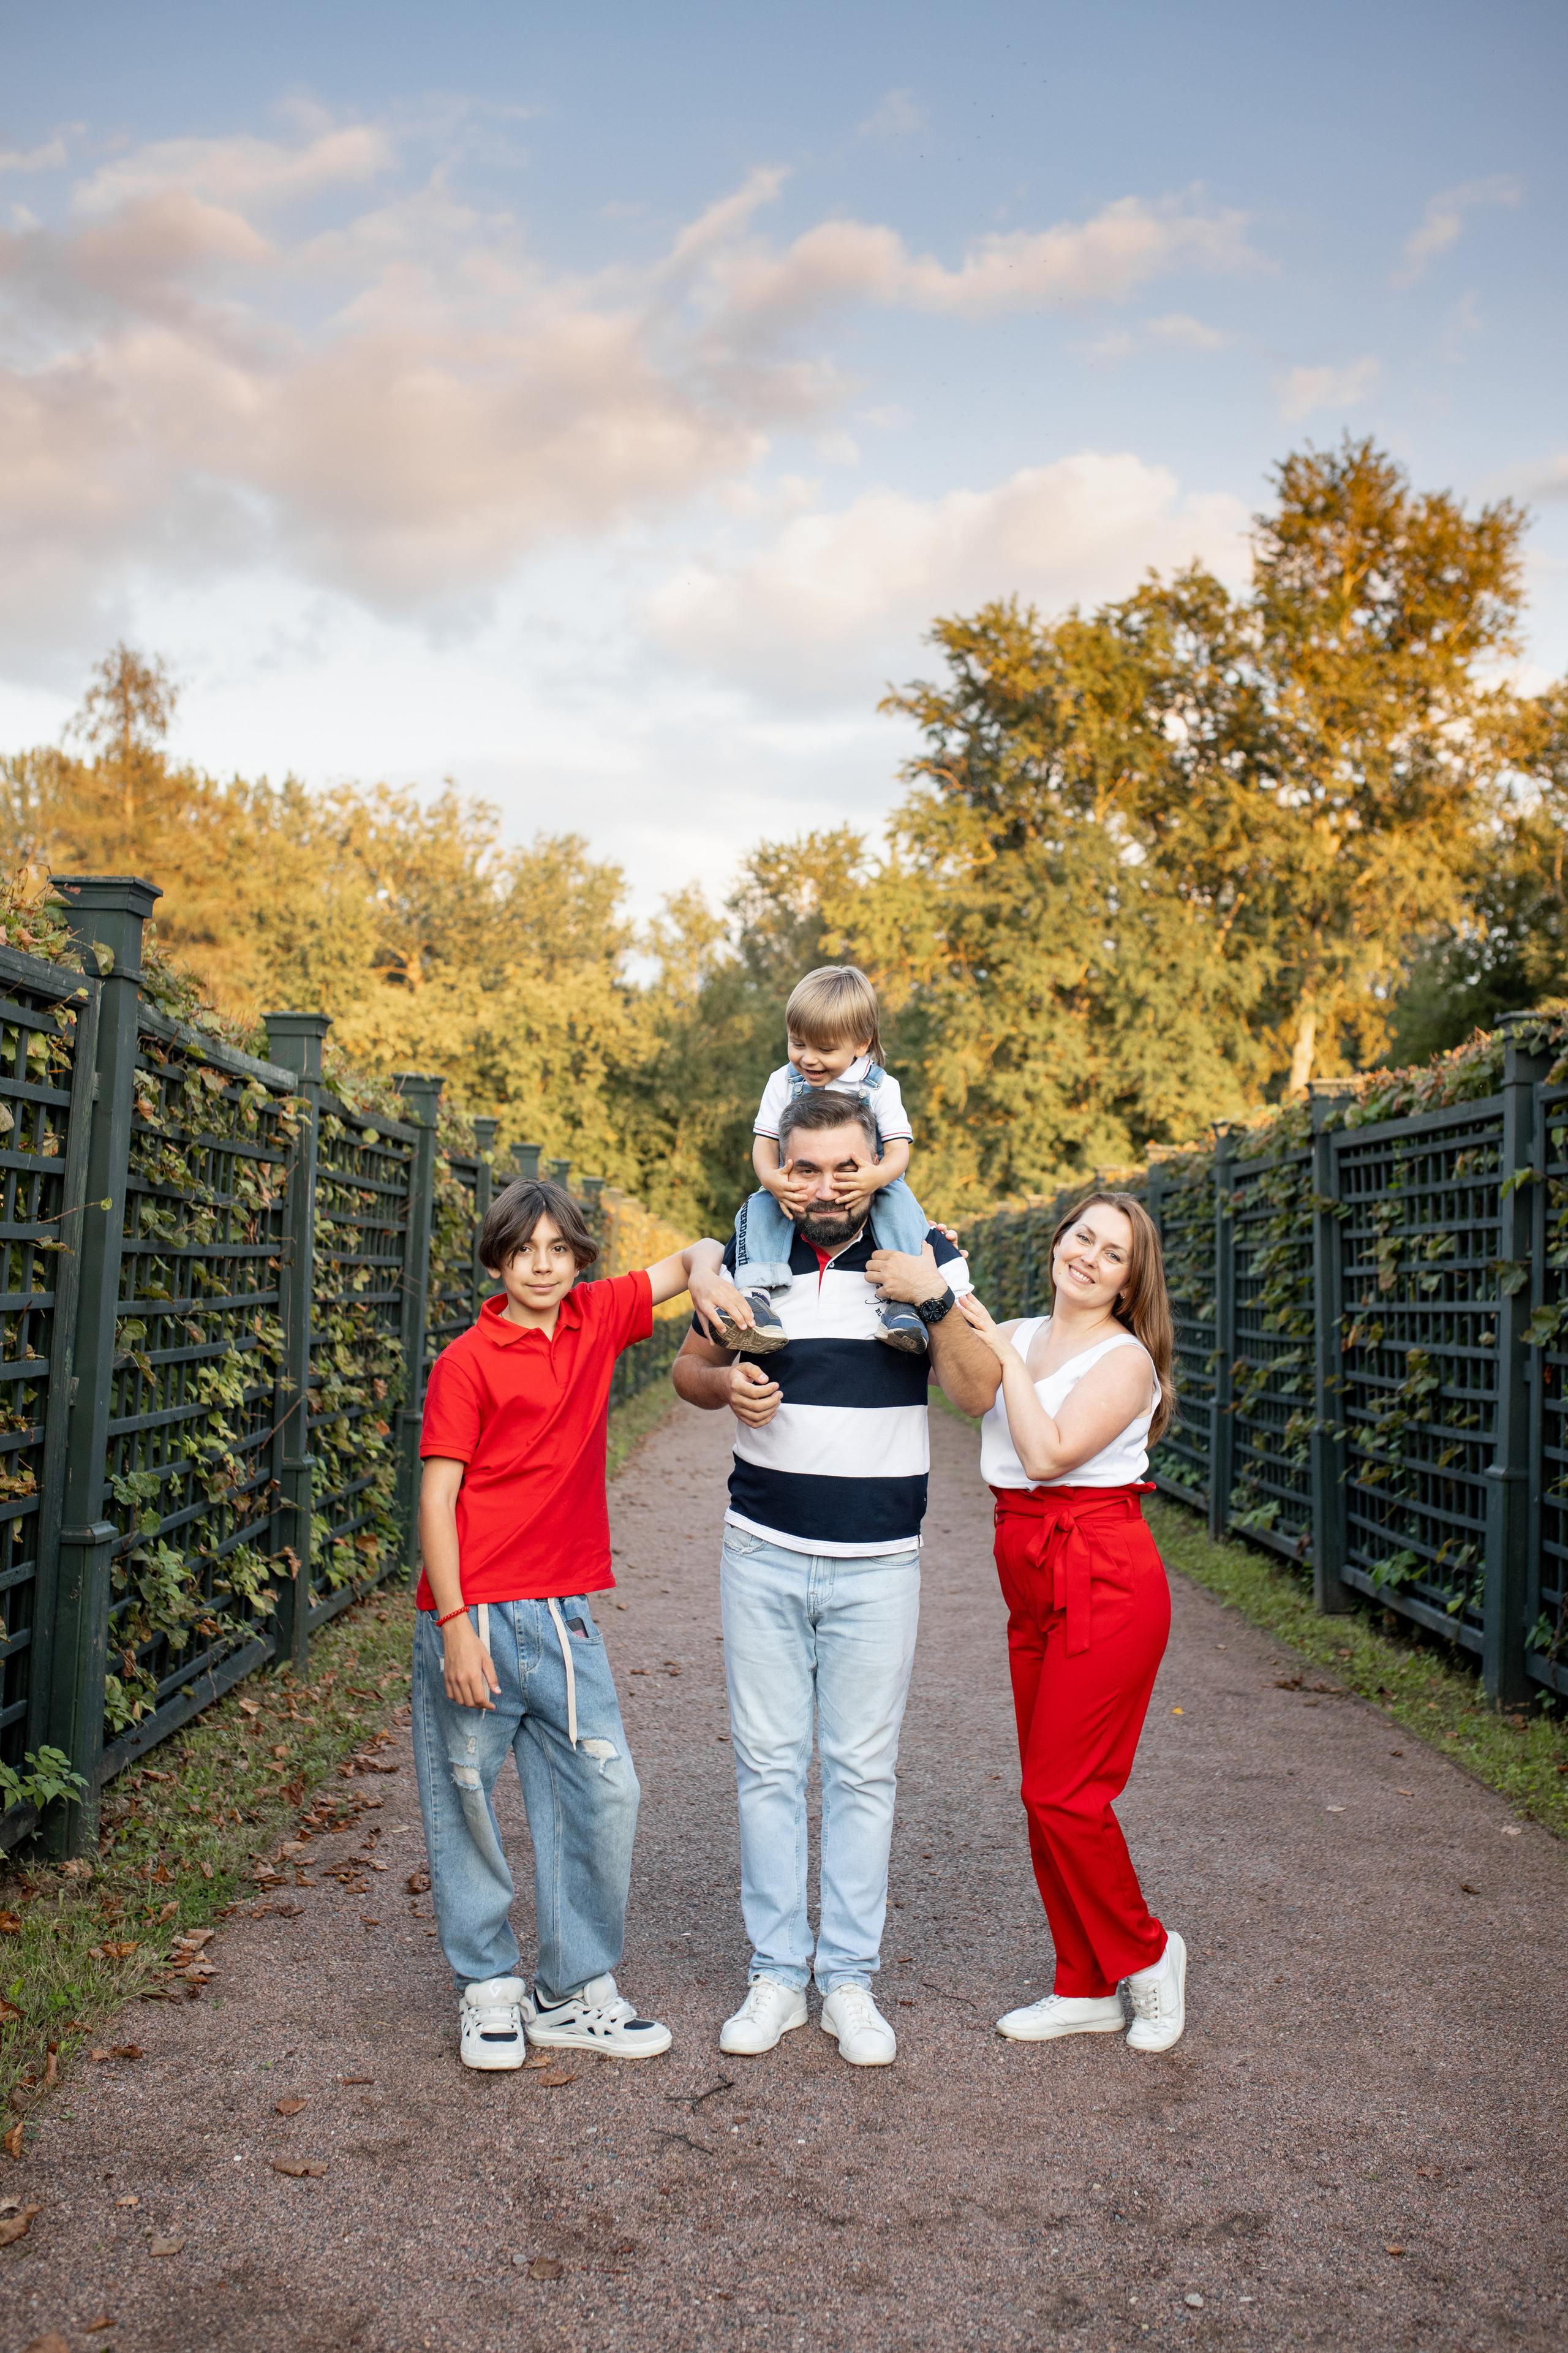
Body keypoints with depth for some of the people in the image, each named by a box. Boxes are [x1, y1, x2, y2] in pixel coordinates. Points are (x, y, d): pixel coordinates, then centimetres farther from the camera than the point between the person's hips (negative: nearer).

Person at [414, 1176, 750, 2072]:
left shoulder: (599, 1319, 5)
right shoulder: (467, 1362, -8)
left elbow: (698, 1256, 15)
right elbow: (436, 1499, -9)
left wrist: (705, 1276, -9)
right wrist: (454, 1626, -15)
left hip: (566, 1614, 4)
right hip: (476, 1615, -4)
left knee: (605, 1792, 3)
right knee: (468, 1802, 6)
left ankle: (576, 1991, 18)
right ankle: (490, 1990, 25)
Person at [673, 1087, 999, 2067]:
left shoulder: (929, 1258, -2)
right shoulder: (748, 1257, 2)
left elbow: (980, 1392, -7)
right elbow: (689, 1367, 14)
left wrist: (936, 1301, -22)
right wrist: (725, 1383, -8)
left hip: (878, 1564, -1)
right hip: (763, 1554, 2)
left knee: (862, 1771, 6)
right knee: (768, 1764, 6)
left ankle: (850, 1978, 18)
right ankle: (777, 1972, 18)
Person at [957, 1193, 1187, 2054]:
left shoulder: (1125, 1360, -9)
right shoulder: (1018, 1336, 11)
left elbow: (1050, 1452, -20)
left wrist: (1003, 1352, -16)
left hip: (1106, 1585, -7)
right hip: (1035, 1591, 7)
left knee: (1062, 1793, -5)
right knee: (1046, 1794, 11)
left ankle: (1145, 1954, 19)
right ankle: (1086, 1989, 25)